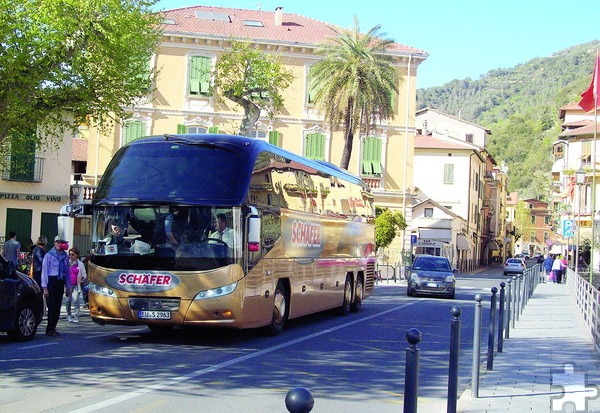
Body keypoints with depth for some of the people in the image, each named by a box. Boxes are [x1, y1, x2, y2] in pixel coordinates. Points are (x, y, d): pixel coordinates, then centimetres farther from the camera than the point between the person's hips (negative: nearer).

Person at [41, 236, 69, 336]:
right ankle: (49, 329, 2)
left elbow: (67, 271, 13)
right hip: (51, 281, -5)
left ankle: (53, 328, 17)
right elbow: (44, 271, -7)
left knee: (58, 306, 8)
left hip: (61, 282, 5)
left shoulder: (65, 256, 9)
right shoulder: (49, 255, -5)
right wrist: (45, 288, -11)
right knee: (52, 306, -6)